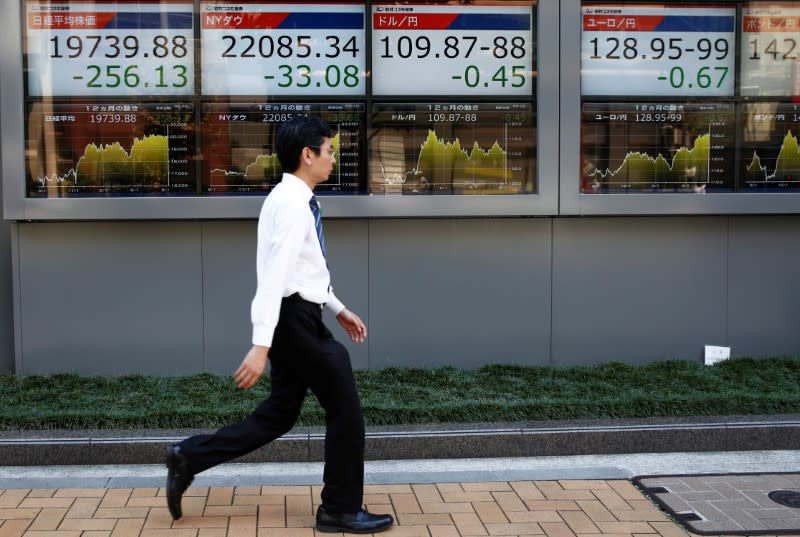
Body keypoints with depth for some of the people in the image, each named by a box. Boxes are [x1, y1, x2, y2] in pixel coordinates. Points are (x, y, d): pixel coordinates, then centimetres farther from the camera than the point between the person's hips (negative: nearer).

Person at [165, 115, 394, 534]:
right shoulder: (292, 204, -19)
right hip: (294, 319, -10)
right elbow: (274, 275, -26)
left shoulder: (295, 200, 12)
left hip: (298, 318, 10)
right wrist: (261, 345, -30)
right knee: (344, 408, 1)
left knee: (279, 414, 15)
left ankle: (189, 457, 17)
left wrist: (338, 309, 26)